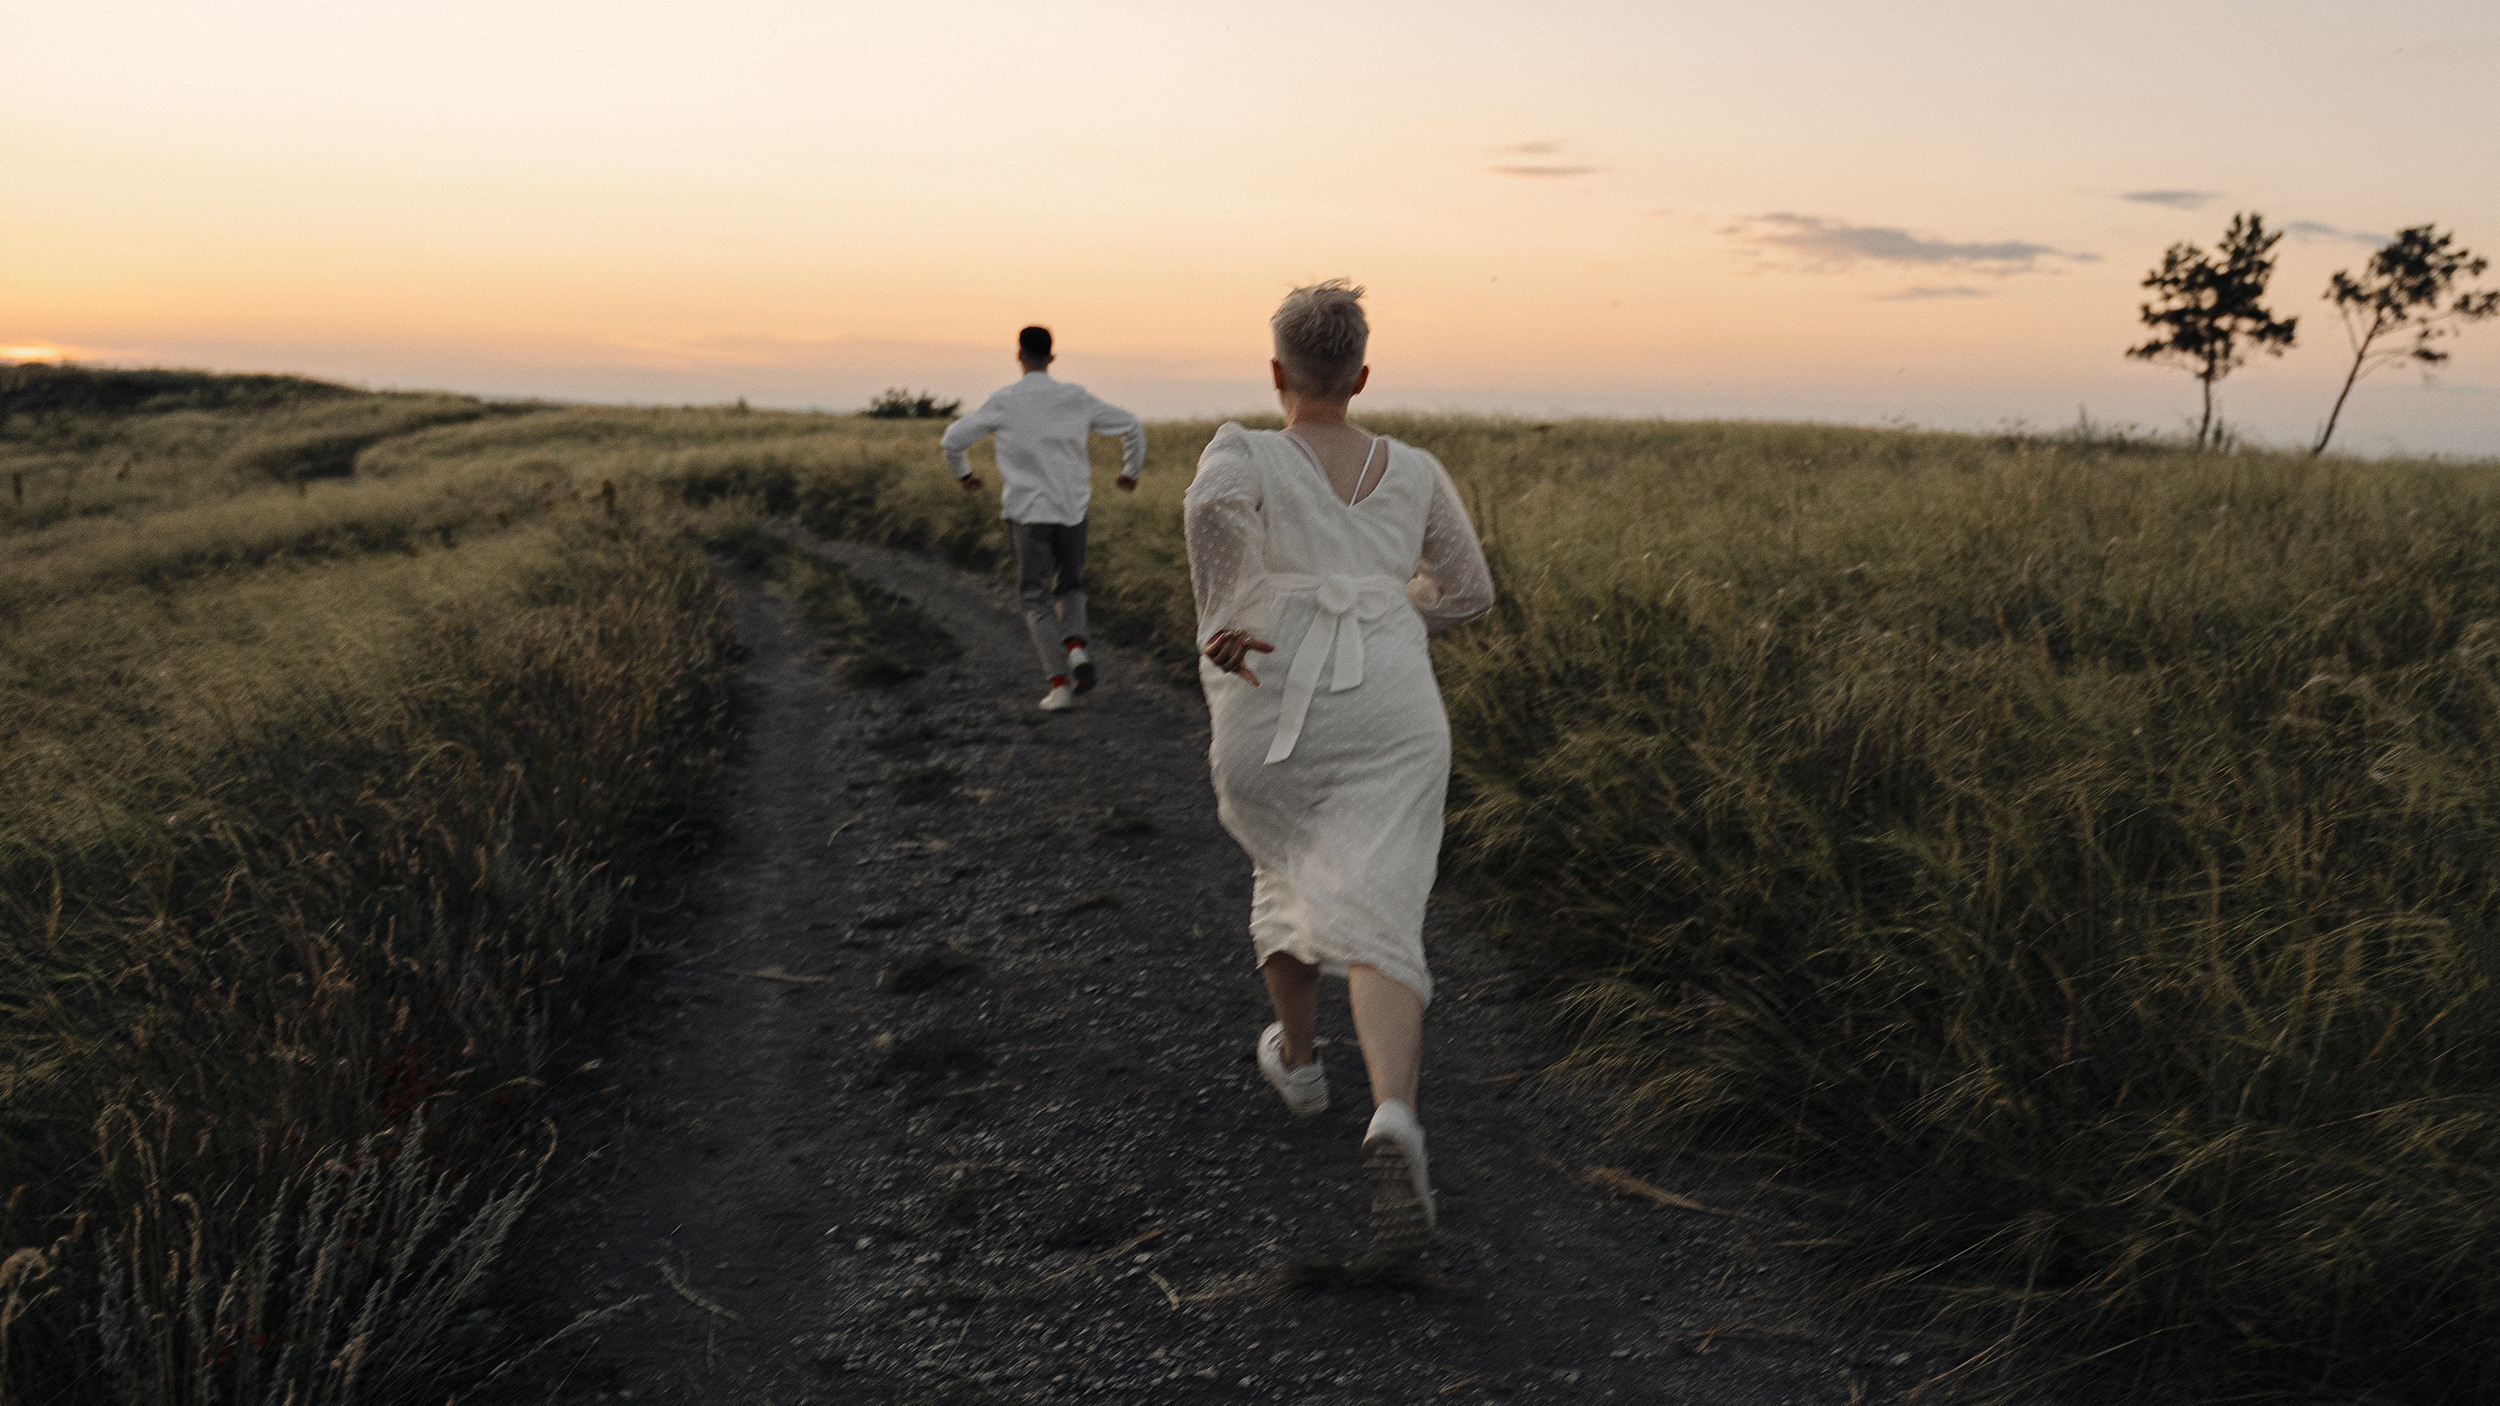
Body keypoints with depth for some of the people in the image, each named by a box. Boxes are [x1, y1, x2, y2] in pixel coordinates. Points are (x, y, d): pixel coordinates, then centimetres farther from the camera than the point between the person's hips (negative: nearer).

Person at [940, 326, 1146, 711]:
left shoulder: (1003, 402, -5)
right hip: (1072, 511, 2)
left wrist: (963, 474, 21)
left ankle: (1059, 683, -4)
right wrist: (1130, 471, 23)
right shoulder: (1077, 399, 1)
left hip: (1026, 513, -2)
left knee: (1037, 600, 6)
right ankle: (1075, 645, -7)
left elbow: (952, 439, 0)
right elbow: (1132, 426, 7)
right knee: (1070, 587, 21)